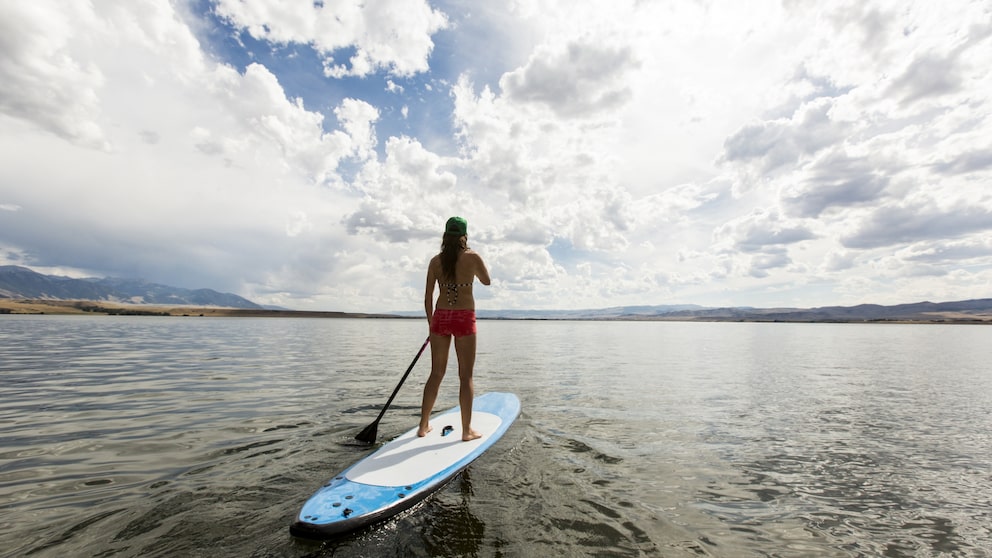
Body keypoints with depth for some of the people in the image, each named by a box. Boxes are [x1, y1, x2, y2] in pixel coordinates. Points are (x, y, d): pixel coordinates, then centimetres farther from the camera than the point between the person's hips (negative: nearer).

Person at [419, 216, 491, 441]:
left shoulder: (435, 261, 3)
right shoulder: (473, 257, -5)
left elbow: (428, 296, 5)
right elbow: (487, 281, 11)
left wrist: (431, 322, 16)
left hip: (441, 318, 4)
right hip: (464, 319, -3)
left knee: (436, 374, 14)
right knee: (466, 376, 6)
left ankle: (423, 425, 24)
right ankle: (467, 430, 14)